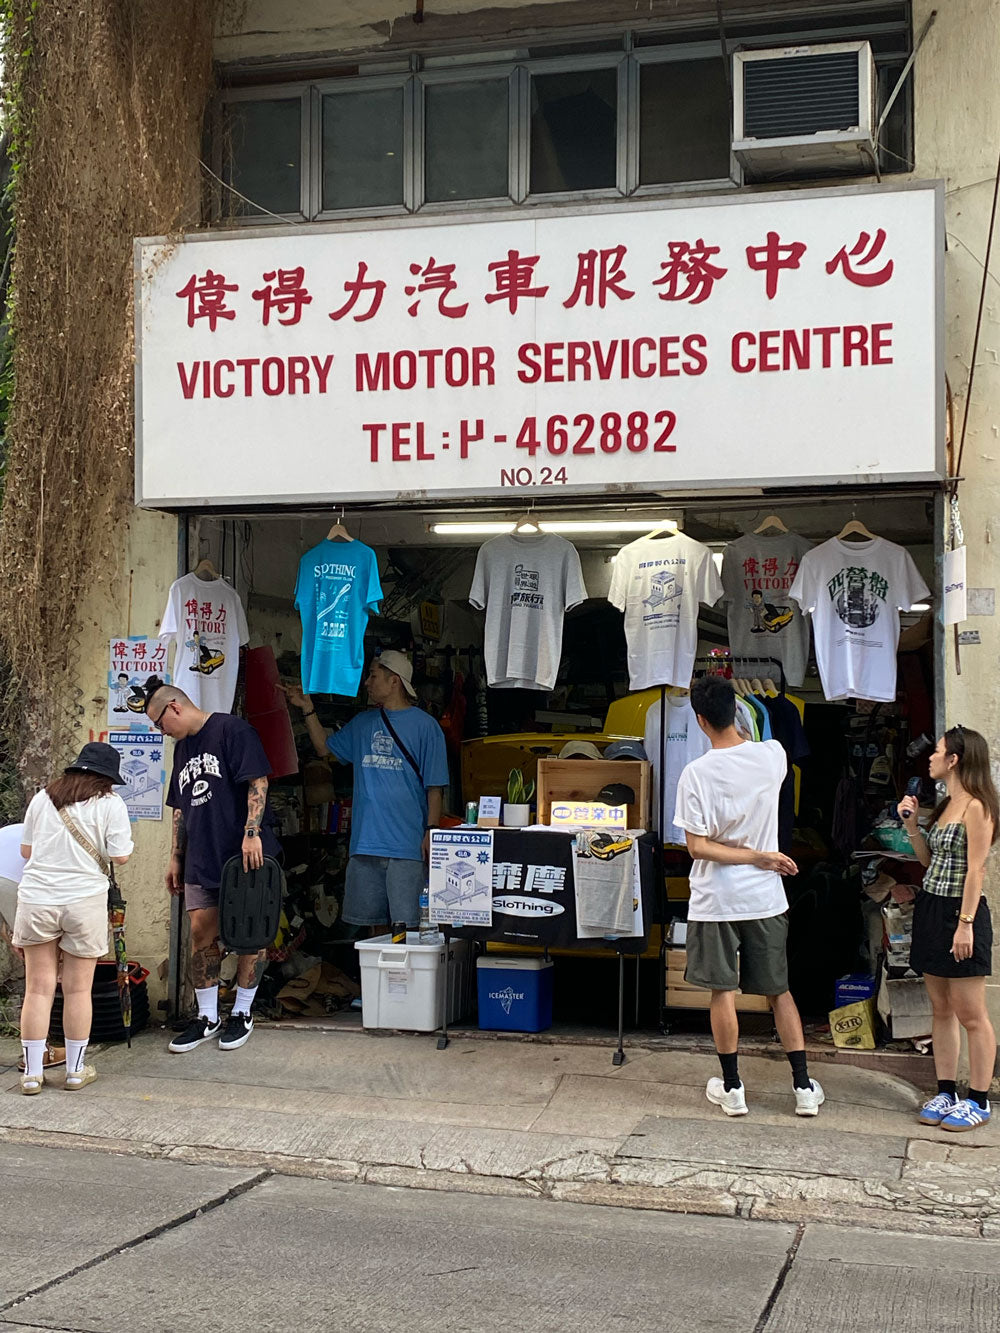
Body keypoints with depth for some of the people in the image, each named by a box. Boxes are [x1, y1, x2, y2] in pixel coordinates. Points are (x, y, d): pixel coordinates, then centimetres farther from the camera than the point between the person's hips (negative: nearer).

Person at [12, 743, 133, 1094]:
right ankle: (76, 1070, 16)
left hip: (36, 899, 3)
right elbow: (120, 857, -6)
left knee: (38, 988, 6)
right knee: (78, 990, 7)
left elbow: (26, 850, 13)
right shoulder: (110, 804, -3)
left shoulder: (43, 798, 7)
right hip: (84, 900, -2)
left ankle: (32, 1073, 8)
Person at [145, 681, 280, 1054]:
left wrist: (252, 833, -21)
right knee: (201, 934, 4)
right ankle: (207, 1018, 13)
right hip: (201, 861, 7)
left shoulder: (232, 730, -7)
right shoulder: (183, 748, 18)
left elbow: (257, 782, -14)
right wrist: (175, 858, 19)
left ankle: (242, 1014, 13)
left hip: (243, 855, -7)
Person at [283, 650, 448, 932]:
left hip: (406, 845, -6)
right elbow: (325, 748, 26)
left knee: (407, 925, -8)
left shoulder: (425, 726, -2)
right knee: (371, 921, 11)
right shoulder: (362, 723, 16)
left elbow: (435, 787, -4)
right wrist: (307, 709, 17)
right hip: (365, 843, 6)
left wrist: (431, 831, -12)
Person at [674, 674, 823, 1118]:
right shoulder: (771, 756, -6)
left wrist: (760, 858, -10)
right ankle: (804, 1087, 17)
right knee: (778, 991, 14)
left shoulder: (697, 773, -15)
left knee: (723, 993, 7)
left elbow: (697, 847, -15)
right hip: (765, 898, 3)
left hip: (716, 900, -3)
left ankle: (732, 1088, 15)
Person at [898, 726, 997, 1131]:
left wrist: (965, 924, -21)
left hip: (959, 914, -9)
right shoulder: (946, 805, 15)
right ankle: (946, 1094, 17)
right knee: (941, 1010, 11)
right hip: (931, 911, 9)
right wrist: (911, 825, 7)